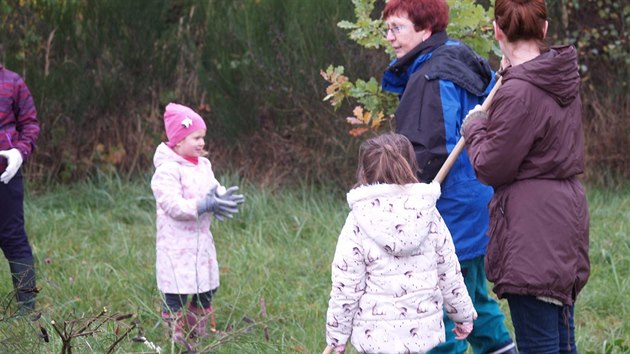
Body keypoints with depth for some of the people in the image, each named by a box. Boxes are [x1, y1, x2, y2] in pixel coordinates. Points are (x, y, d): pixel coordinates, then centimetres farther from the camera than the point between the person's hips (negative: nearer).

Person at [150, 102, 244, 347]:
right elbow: (172, 204, -24)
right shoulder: (167, 170, -16)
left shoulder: (203, 165, 11)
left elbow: (215, 190, 11)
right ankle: (176, 337, 1)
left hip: (201, 239, 8)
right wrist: (205, 205, -29)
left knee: (205, 291, 14)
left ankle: (201, 334, 27)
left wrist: (223, 198, -14)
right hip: (176, 242, -8)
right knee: (176, 294, -6)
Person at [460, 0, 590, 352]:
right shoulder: (565, 75, 7)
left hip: (533, 224, -9)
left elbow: (491, 167, -13)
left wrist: (474, 128, 6)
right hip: (566, 214, 9)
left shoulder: (520, 92, -19)